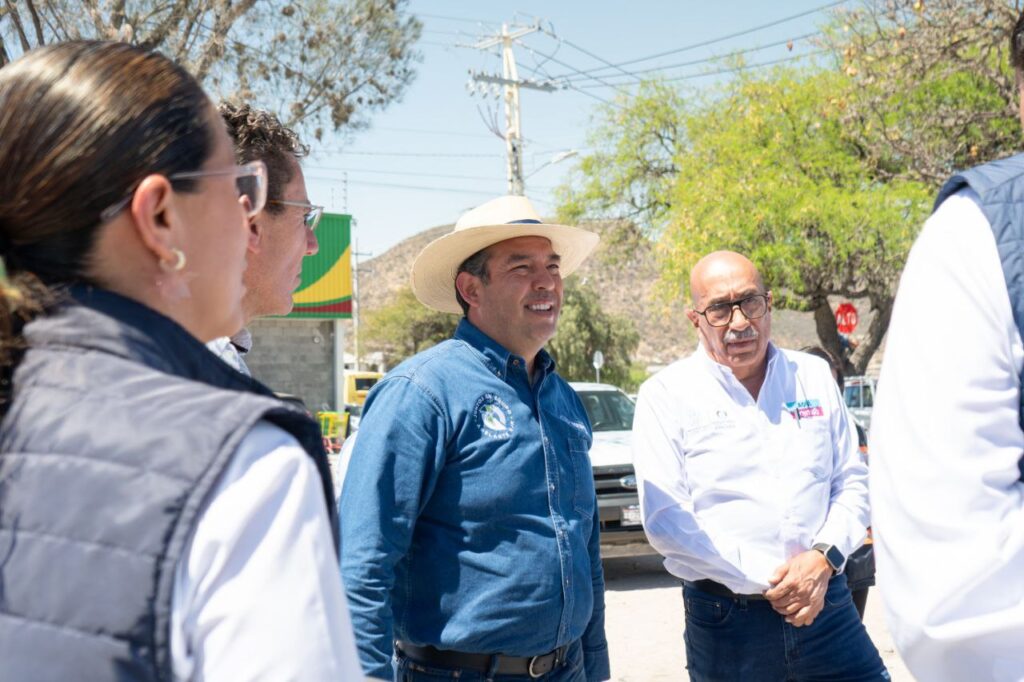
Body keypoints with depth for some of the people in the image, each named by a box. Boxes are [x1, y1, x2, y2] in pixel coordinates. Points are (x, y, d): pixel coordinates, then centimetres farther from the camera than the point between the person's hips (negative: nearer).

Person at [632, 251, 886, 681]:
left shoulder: (814, 377, 9)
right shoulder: (666, 395, -4)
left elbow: (852, 482, 10)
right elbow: (664, 519, -11)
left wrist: (825, 557, -8)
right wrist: (767, 581, -13)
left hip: (825, 606, 3)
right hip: (725, 623, -3)